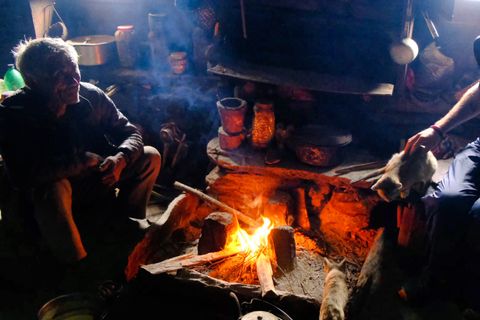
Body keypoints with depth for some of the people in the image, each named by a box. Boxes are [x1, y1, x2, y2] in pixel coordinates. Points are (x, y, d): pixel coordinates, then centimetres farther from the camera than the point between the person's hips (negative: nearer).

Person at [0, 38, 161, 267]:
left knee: (150, 157, -6)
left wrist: (120, 158, -28)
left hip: (96, 181, 5)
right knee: (54, 189, -40)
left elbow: (131, 134, -4)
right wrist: (86, 160, -30)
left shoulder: (91, 96, -12)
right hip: (46, 192, -5)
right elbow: (21, 175, -35)